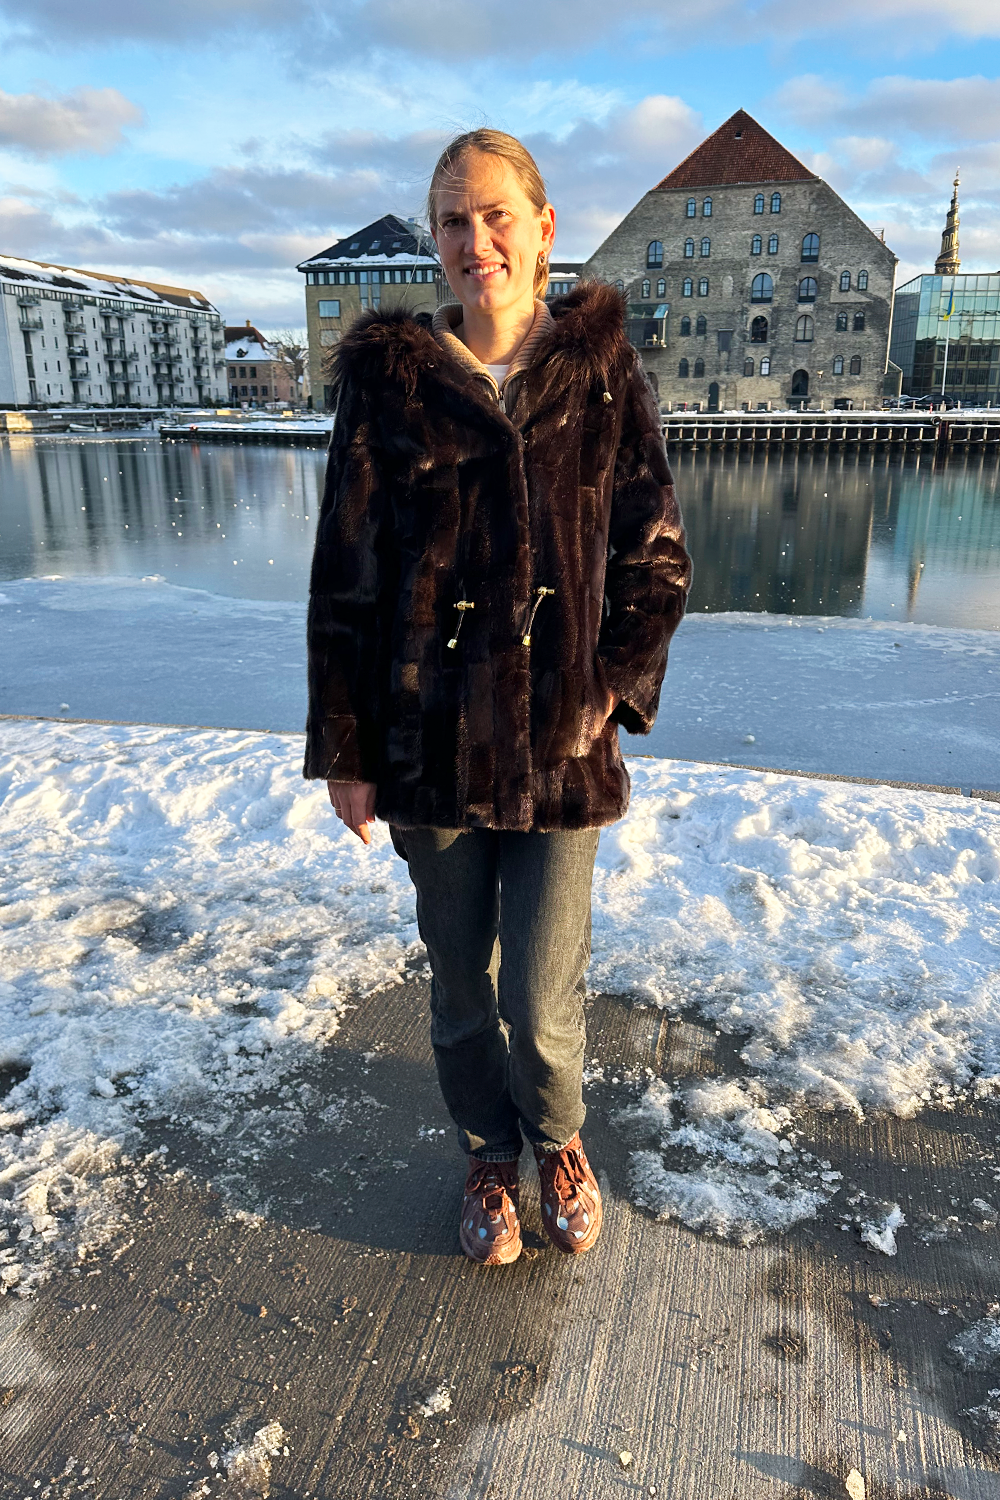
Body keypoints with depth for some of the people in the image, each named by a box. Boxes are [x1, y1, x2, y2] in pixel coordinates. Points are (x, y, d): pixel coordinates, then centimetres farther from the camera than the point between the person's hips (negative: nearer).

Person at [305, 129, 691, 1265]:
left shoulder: (602, 377, 1)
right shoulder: (388, 381, -1)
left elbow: (658, 562, 5)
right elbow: (344, 583, 0)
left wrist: (613, 690, -7)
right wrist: (342, 750, -1)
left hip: (560, 746, 0)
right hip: (431, 746, 1)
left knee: (541, 1009, 2)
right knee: (460, 988, 14)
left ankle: (560, 1140, 38)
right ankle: (490, 1160, 43)